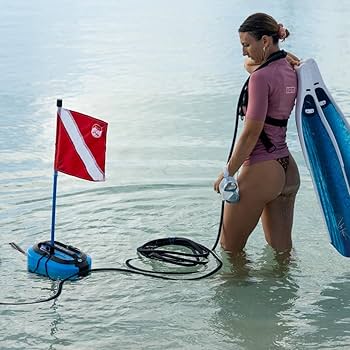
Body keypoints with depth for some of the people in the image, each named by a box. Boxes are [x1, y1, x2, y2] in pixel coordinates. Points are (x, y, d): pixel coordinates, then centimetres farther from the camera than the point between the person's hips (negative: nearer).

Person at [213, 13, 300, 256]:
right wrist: (283, 57, 8)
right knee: (282, 249, 16)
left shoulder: (261, 77, -18)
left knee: (230, 249, 7)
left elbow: (251, 133, -19)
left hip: (261, 172, -9)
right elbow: (250, 64, 28)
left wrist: (227, 174, -11)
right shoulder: (291, 71, 8)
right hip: (288, 169, 9)